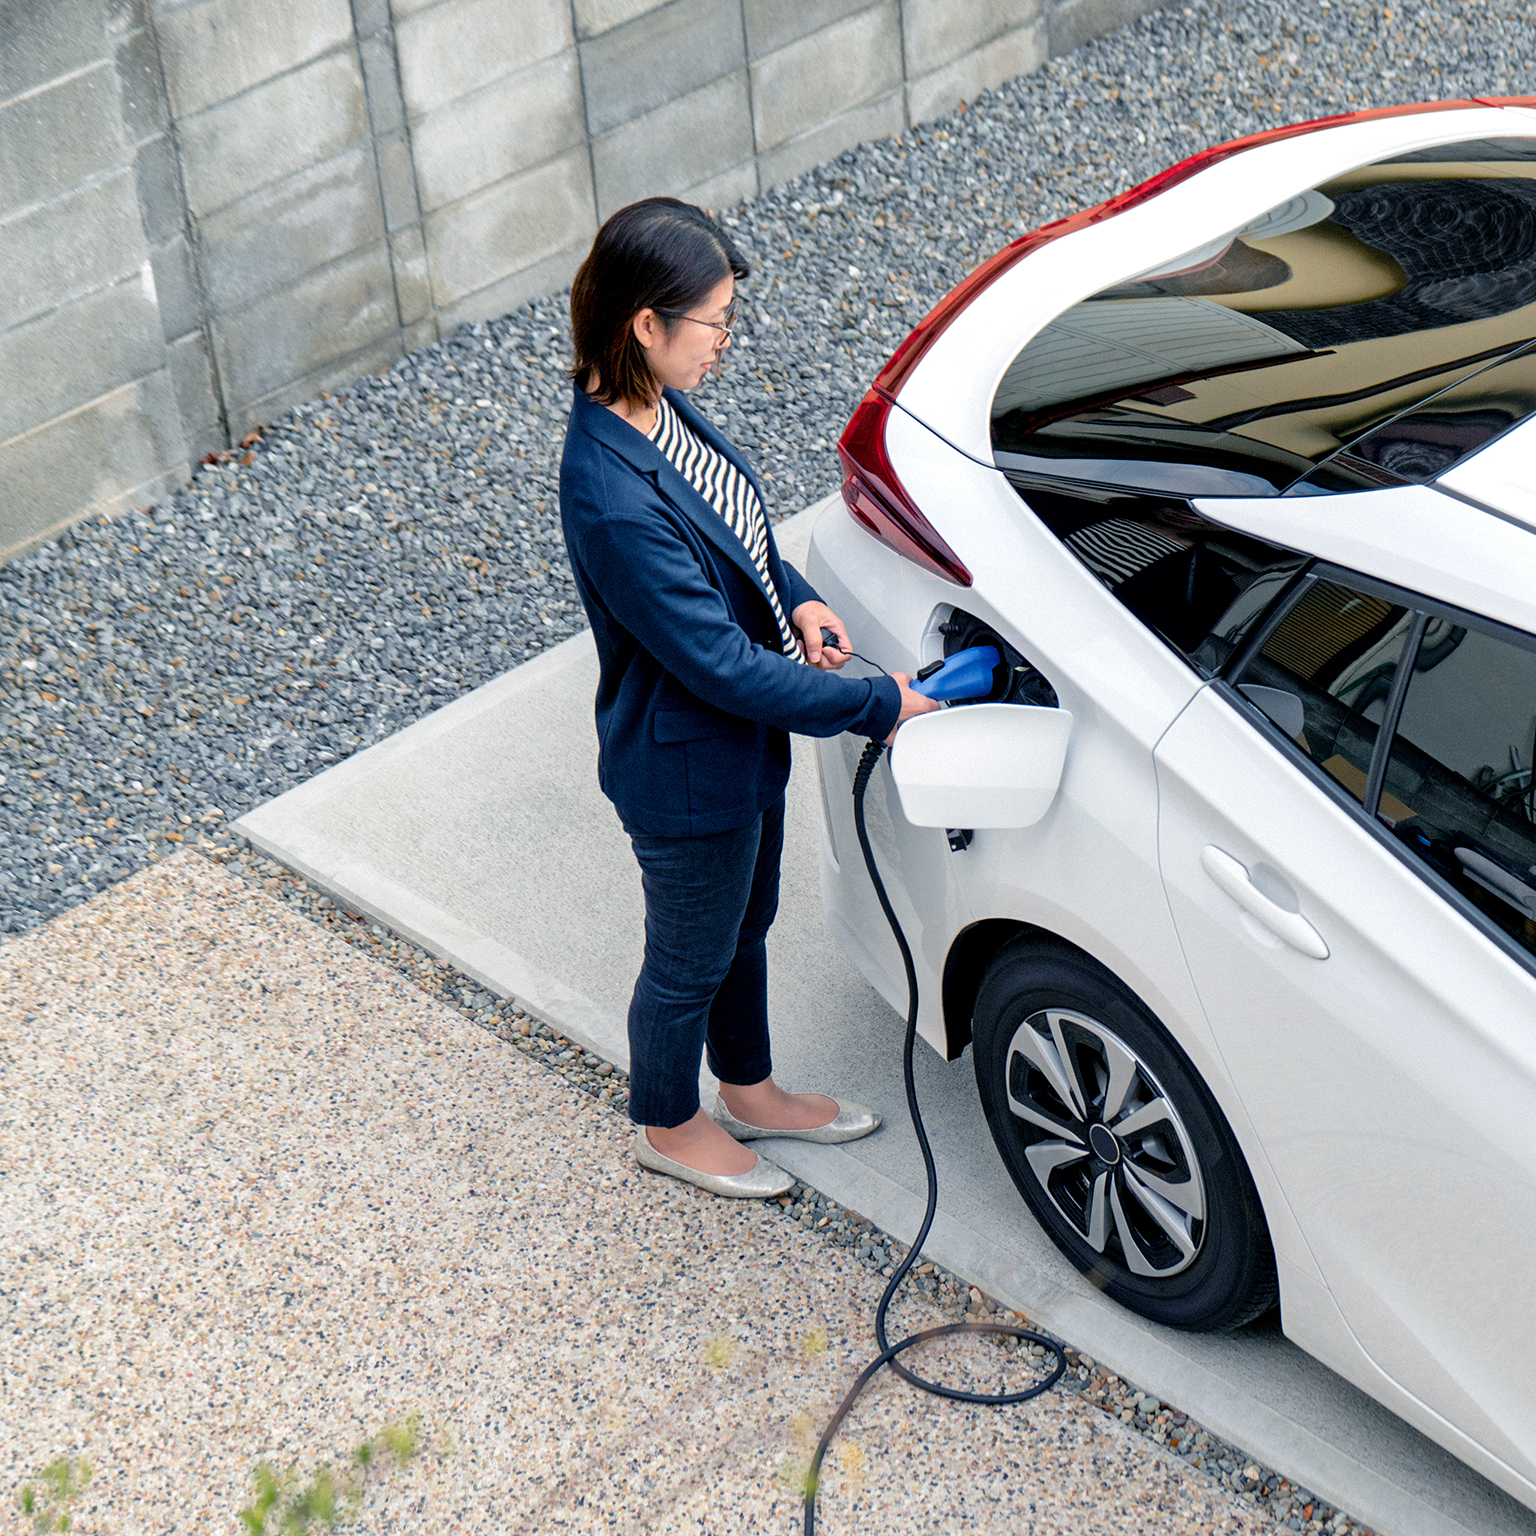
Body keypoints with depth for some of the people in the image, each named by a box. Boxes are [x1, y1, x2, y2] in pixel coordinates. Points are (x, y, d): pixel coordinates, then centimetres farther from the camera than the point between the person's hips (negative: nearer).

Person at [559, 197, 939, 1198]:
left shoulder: (654, 407, -8)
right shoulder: (614, 502, -37)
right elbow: (720, 665, -31)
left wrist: (794, 596, -6)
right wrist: (877, 705, -23)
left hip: (744, 741, 9)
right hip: (686, 775, -9)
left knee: (745, 928, 29)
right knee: (691, 962, 17)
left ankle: (750, 1089, 53)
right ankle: (670, 1127, 44)